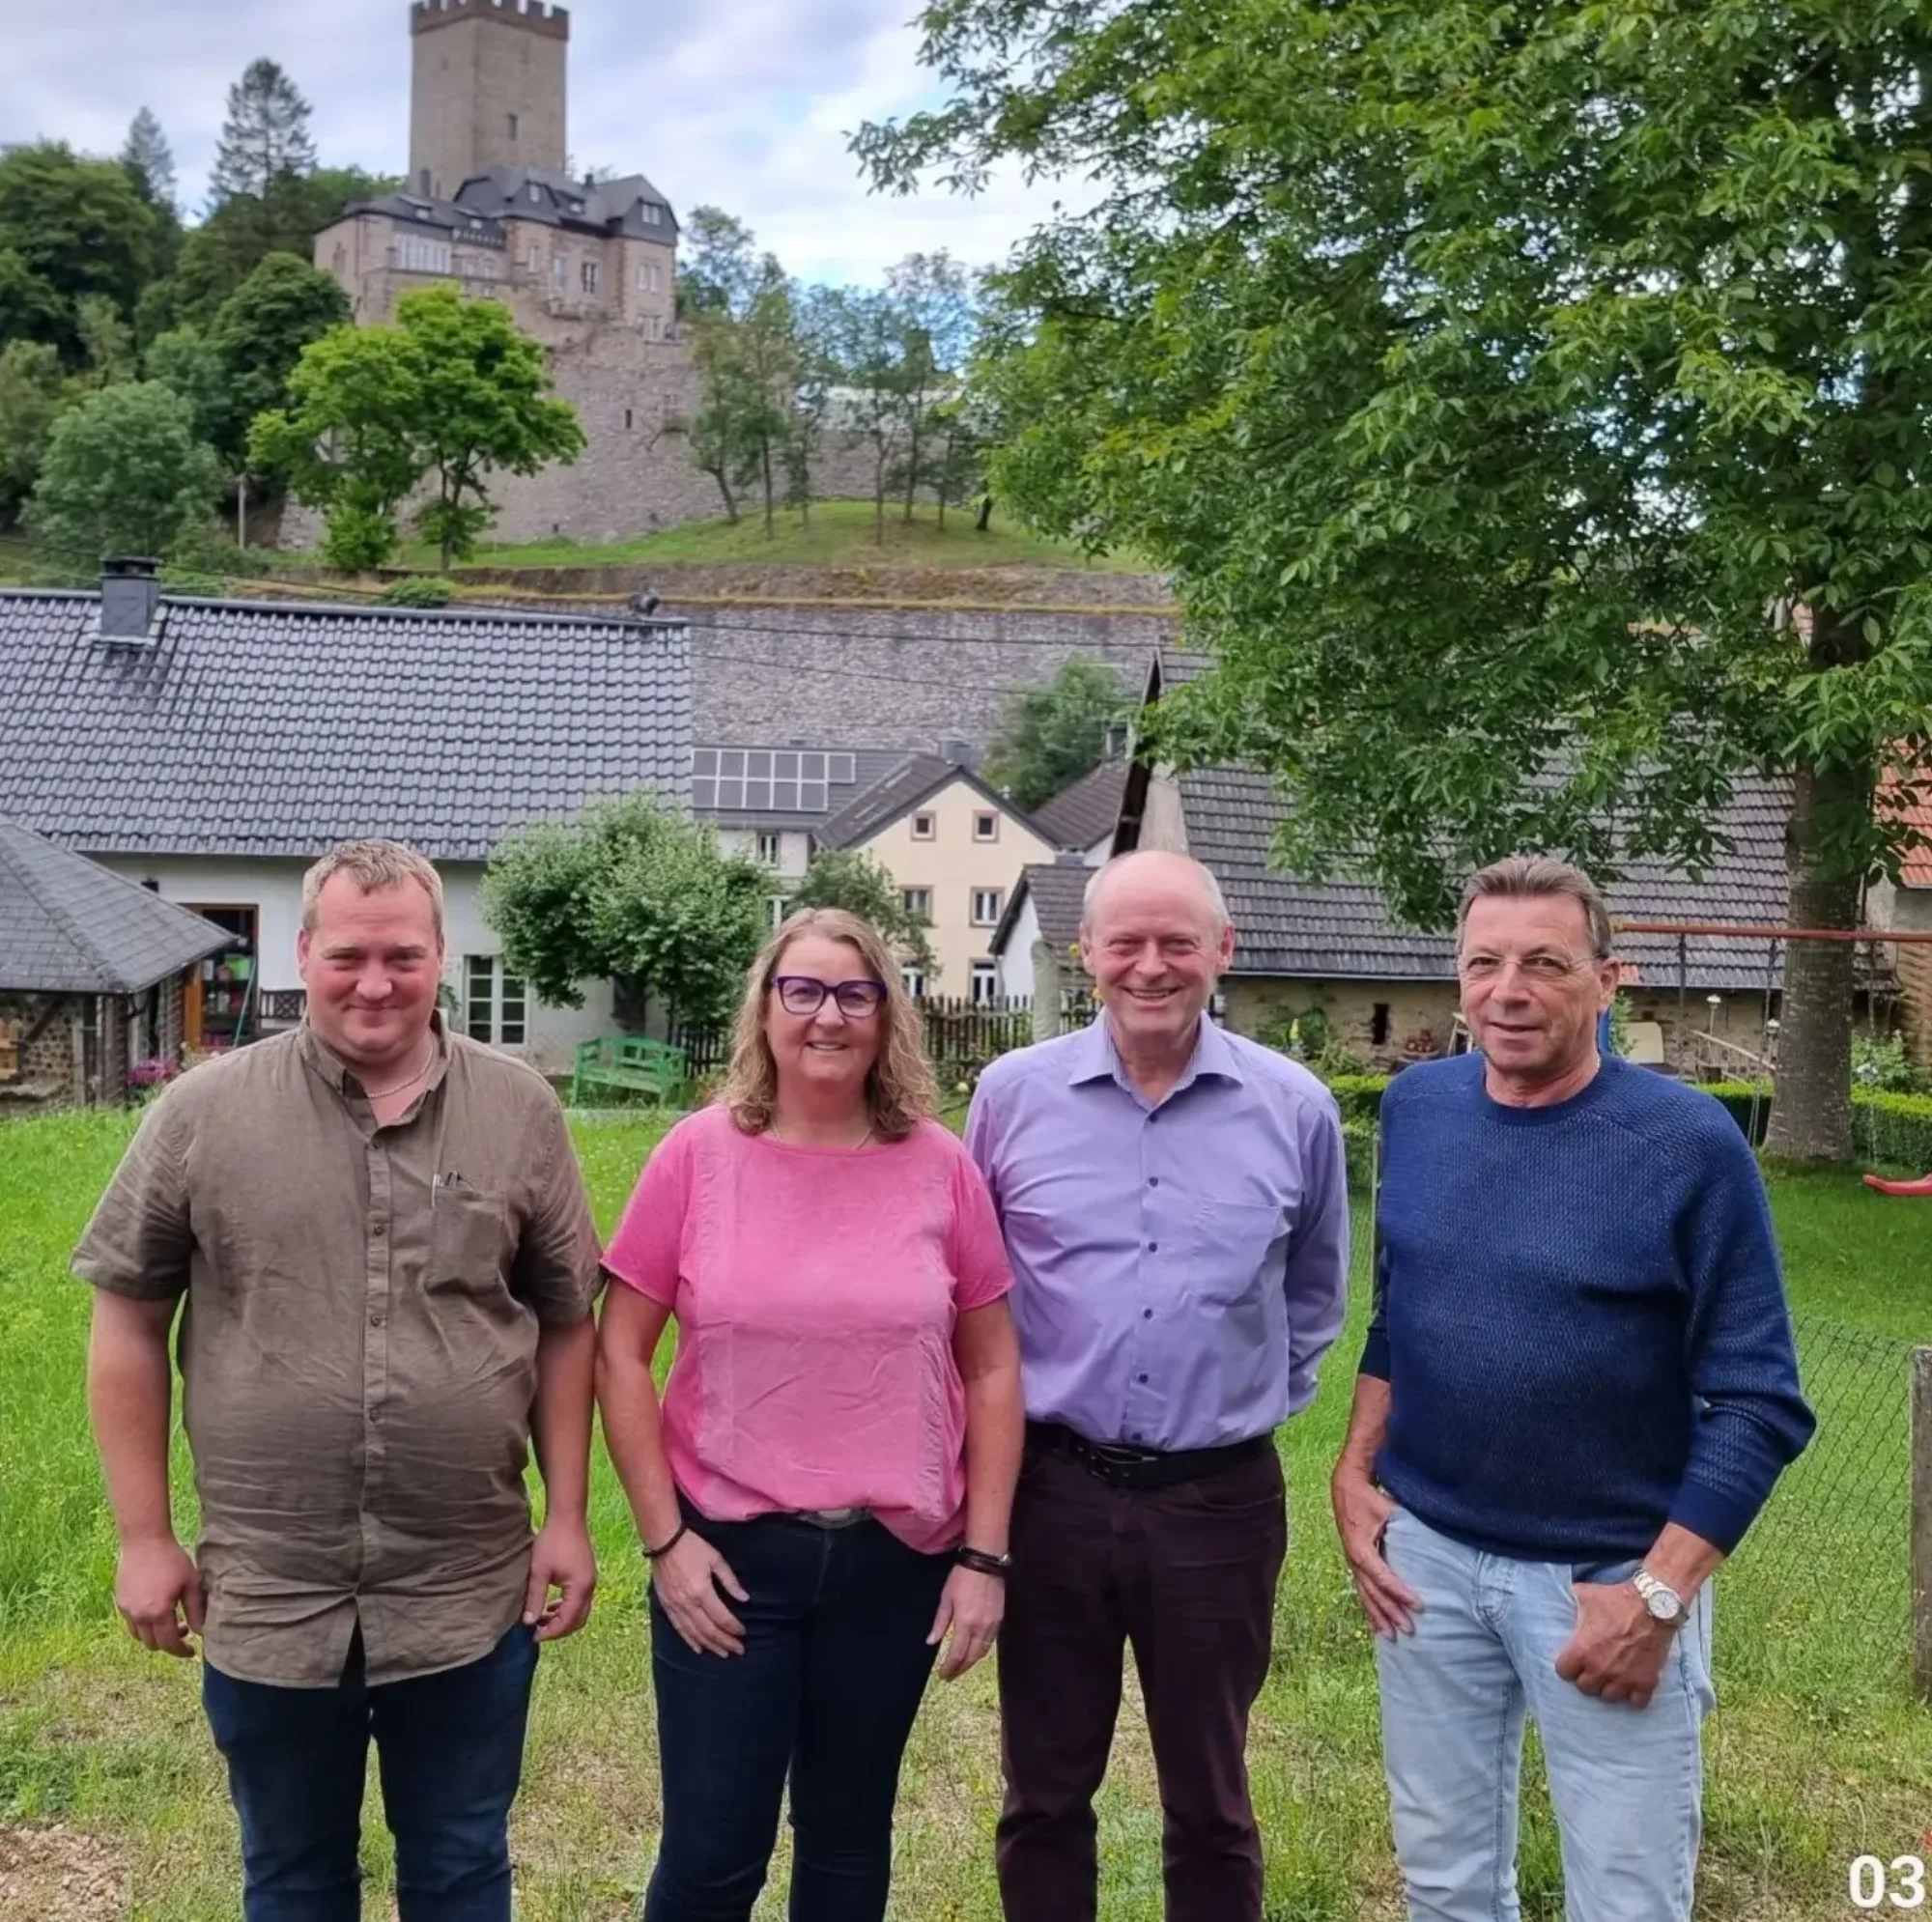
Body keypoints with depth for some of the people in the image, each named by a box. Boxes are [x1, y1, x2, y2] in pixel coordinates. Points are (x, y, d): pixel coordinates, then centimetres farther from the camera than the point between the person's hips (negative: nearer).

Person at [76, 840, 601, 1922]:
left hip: (470, 1594, 0)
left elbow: (565, 1327, 4)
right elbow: (129, 1322, 1)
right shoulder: (204, 1113, -4)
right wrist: (145, 1535, -1)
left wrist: (568, 1517, 0)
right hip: (267, 1595, 0)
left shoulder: (521, 1113, -1)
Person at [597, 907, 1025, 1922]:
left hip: (896, 1559, 2)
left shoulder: (939, 1166, -3)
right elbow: (619, 1353, -2)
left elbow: (992, 1369, 3)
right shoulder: (699, 1154, -6)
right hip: (727, 1555, -1)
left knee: (848, 1838, 17)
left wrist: (984, 1554, -1)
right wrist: (663, 1538, -6)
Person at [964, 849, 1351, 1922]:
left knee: (1209, 1804, 15)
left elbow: (1315, 1290, 15)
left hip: (1220, 1499, 0)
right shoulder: (1012, 1094, -3)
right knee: (1044, 1794, 14)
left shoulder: (1296, 1109, -2)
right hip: (1050, 1488, 0)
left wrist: (1258, 1398, 10)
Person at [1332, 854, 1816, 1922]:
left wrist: (1659, 1593, -16)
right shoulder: (1415, 1107, 0)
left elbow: (1756, 1401, -13)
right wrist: (1355, 1474, 4)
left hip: (1610, 1576, -4)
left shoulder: (1688, 1143, -14)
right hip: (1426, 1554, 4)